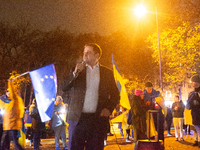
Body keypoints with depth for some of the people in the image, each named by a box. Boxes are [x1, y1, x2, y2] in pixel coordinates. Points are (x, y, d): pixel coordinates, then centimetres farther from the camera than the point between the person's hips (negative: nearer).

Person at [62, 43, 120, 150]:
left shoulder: (107, 73, 11)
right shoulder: (77, 70, 13)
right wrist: (75, 73, -9)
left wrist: (109, 108, -5)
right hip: (78, 117, 0)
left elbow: (115, 95, 12)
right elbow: (64, 88, 3)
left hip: (98, 118, 0)